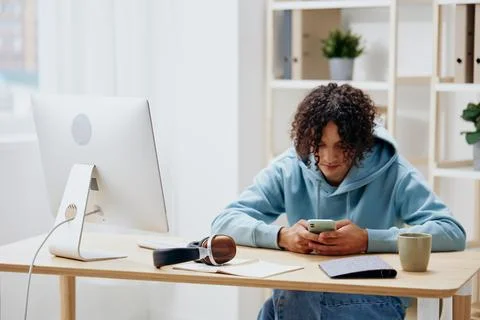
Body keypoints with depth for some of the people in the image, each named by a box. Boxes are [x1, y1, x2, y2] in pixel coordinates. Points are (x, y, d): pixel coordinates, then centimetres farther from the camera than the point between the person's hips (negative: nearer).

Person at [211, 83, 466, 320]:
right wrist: (281, 236, -22)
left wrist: (367, 240, -25)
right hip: (297, 297, 1)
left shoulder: (391, 172, -5)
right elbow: (224, 222, -2)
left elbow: (453, 232, -15)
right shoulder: (288, 169, 2)